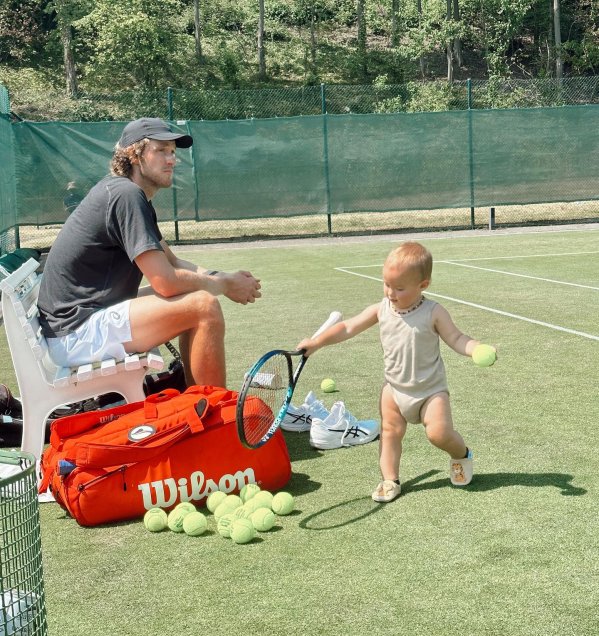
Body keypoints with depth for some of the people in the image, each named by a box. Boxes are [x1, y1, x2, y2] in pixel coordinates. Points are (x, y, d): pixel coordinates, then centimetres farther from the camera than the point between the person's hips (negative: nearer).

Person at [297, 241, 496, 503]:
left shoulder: (434, 313, -14)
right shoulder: (380, 310, -5)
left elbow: (456, 339, -10)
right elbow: (349, 328, 1)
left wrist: (480, 349, -28)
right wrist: (317, 342, -3)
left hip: (430, 390, -4)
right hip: (394, 388, 4)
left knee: (439, 433, -12)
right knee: (390, 432, 2)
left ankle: (461, 455, 20)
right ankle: (390, 480, 13)